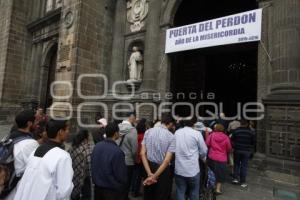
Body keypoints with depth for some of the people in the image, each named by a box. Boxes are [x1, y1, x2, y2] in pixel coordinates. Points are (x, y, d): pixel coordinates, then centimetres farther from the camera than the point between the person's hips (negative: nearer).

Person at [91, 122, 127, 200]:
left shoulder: (97, 146, -8)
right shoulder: (117, 152, -28)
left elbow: (93, 166, 5)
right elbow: (121, 175, -19)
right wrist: (124, 187, 0)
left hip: (98, 187, 6)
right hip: (112, 190, -6)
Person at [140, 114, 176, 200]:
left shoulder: (148, 132, -5)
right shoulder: (171, 137, -15)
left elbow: (142, 153, -9)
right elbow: (167, 160, -21)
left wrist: (149, 173, -13)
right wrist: (154, 176, -18)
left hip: (149, 166, 4)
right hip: (163, 169, -3)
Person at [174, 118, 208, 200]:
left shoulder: (176, 132, 0)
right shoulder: (197, 133, -10)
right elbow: (204, 151, -2)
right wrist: (203, 158, 19)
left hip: (179, 169, 3)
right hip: (193, 169, -2)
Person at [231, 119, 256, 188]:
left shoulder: (236, 131, -7)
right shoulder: (251, 132, -3)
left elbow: (232, 141, -4)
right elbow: (253, 142, 4)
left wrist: (234, 147, 12)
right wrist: (251, 150, 19)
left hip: (237, 150, 0)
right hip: (246, 152, 0)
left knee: (236, 164, 16)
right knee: (244, 166, 7)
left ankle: (236, 178, 12)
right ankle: (242, 182, 12)